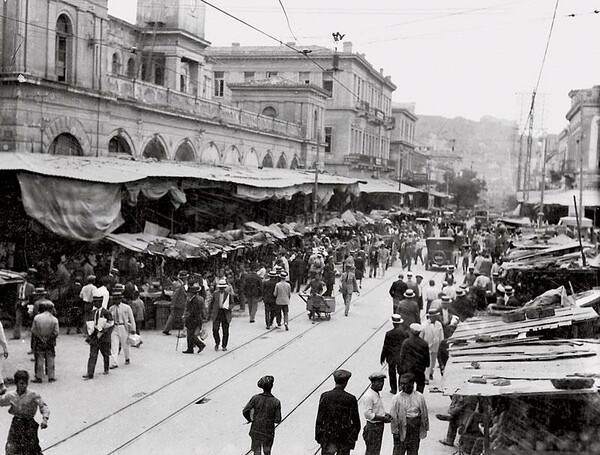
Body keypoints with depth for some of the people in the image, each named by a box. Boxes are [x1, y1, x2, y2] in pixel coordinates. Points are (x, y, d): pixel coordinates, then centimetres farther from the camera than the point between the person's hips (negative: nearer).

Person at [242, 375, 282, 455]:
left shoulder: (255, 398, -12)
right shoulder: (276, 402, -17)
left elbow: (245, 411, -12)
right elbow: (277, 420, -15)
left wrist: (250, 420, 7)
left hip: (255, 430, 2)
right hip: (268, 431, -2)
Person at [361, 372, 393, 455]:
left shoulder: (377, 394, 9)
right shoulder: (368, 396, -22)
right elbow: (367, 414, -25)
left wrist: (386, 414, 3)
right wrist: (383, 418, -24)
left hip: (379, 426, 10)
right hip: (372, 427, -10)